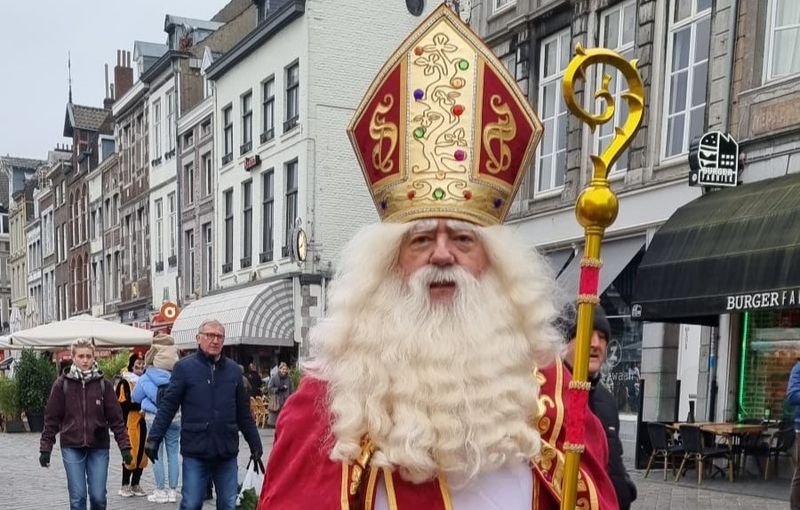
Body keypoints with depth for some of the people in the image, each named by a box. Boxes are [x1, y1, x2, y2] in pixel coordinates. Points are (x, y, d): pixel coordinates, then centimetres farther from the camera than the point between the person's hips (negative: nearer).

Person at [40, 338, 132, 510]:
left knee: (98, 496, 0)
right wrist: (45, 448, 0)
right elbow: (51, 418, 3)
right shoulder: (62, 384, 0)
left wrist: (124, 447, -3)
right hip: (72, 447, -1)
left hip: (98, 447, 1)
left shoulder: (103, 384, 2)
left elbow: (116, 418, 1)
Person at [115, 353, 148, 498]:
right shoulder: (125, 382, -4)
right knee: (131, 454, -6)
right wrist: (140, 406, -19)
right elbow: (123, 403, -12)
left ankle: (135, 484, 17)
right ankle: (125, 485, 5)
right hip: (131, 423, -6)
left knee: (142, 453, 7)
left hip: (143, 422, 6)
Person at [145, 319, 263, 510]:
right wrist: (154, 438, -11)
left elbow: (243, 412, 13)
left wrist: (255, 443, 13)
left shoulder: (233, 369, 8)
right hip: (195, 452, -3)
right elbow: (167, 406, -3)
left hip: (227, 452, 3)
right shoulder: (185, 367, -1)